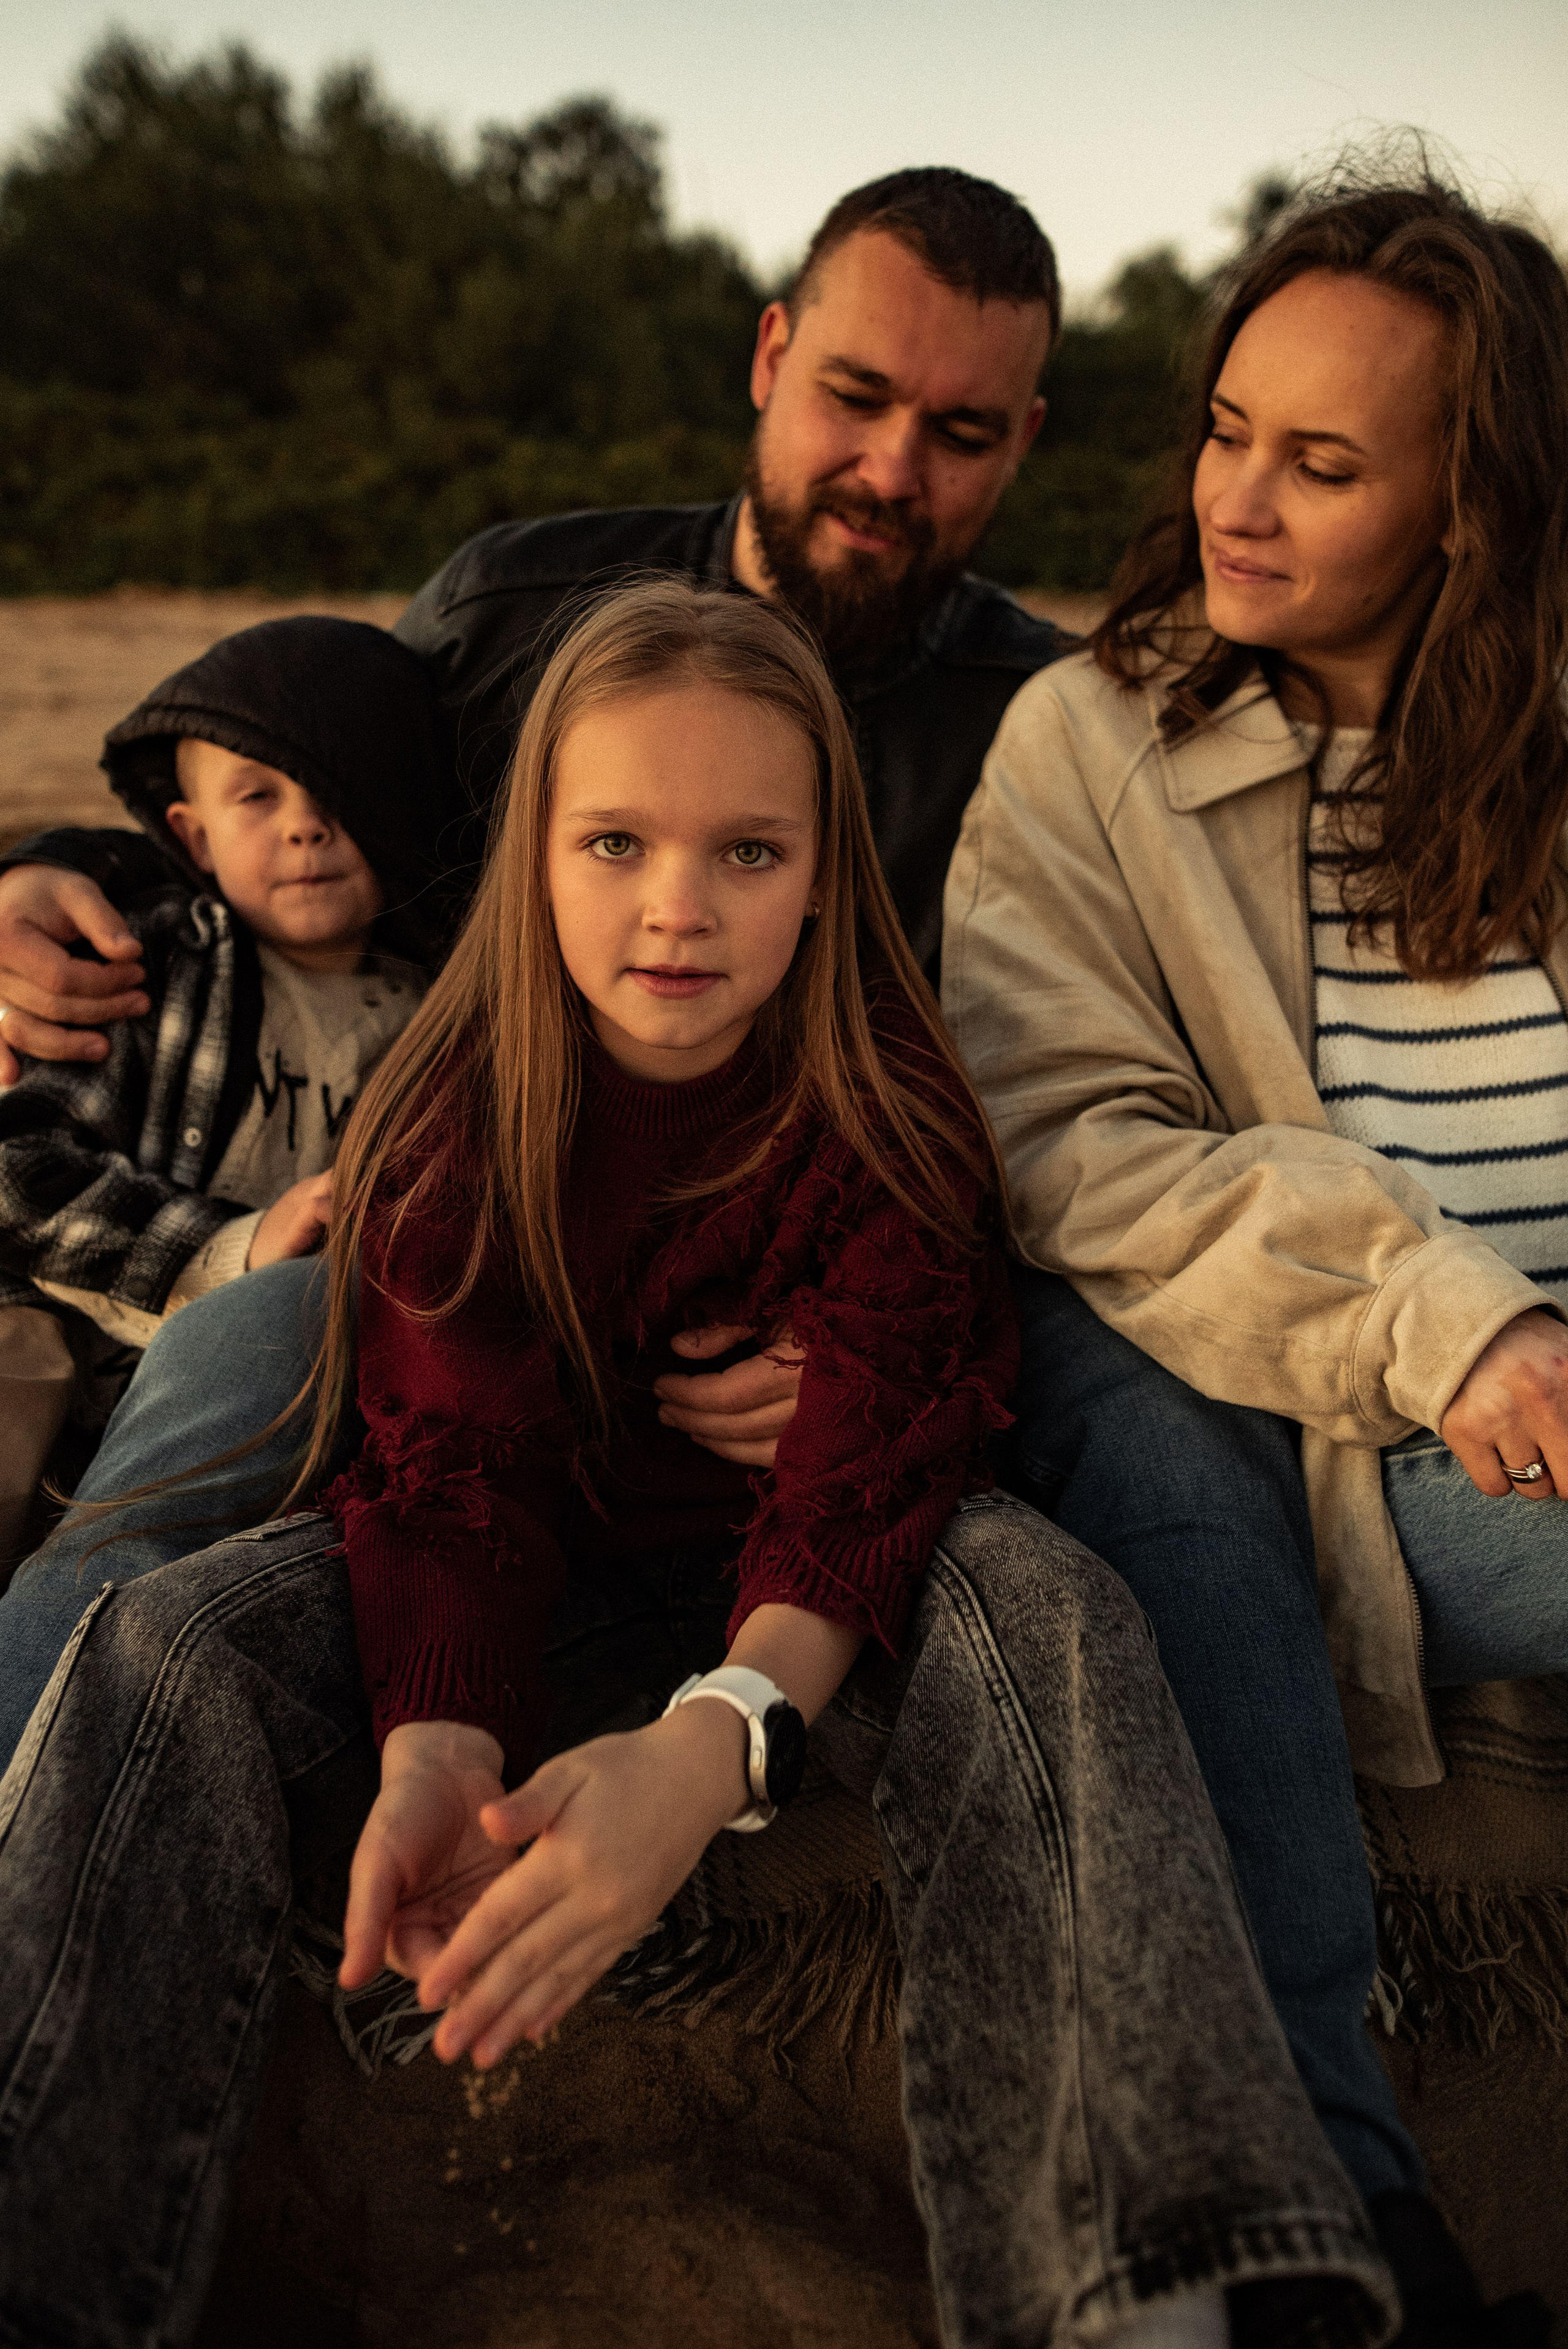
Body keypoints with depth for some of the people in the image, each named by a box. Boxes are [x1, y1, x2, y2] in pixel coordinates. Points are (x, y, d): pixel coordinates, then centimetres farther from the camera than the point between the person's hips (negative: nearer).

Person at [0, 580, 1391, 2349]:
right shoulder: (451, 1119, -8)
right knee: (172, 1643, -23)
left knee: (1043, 1606, -34)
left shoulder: (884, 1120, -13)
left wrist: (714, 1745, -43)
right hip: (542, 1568, 2)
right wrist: (435, 1749, -37)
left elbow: (870, 1472, -23)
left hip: (798, 1583, -1)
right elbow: (451, 1470, -15)